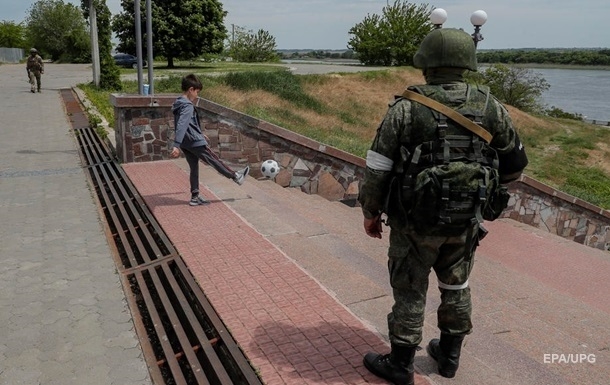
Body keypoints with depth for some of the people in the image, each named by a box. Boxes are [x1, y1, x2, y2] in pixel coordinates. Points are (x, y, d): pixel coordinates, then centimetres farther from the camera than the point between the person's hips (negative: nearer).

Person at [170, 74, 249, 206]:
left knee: (194, 169, 14)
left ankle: (195, 197, 18)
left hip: (186, 144, 9)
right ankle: (236, 177, 23)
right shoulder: (187, 106, -20)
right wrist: (176, 146, -39)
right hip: (195, 142, -9)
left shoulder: (179, 103, 11)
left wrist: (201, 134, 34)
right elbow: (181, 126, -31)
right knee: (215, 161, 7)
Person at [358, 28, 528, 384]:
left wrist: (371, 212, 2)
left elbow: (377, 167, -12)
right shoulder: (490, 107, -2)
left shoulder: (407, 108, -13)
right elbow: (516, 162, 10)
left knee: (410, 292, 10)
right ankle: (449, 355, 37)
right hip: (465, 220, 4)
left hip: (416, 220, -3)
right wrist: (492, 192, 26)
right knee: (456, 286, 22)